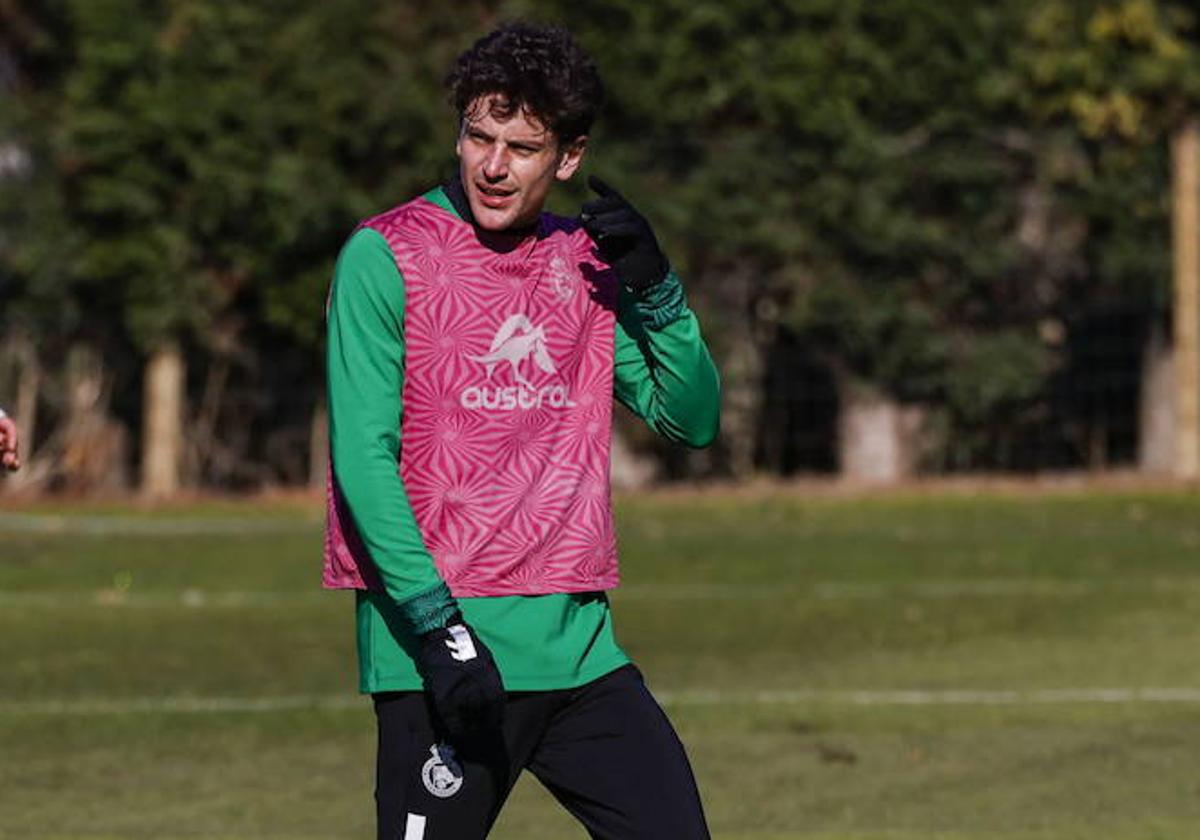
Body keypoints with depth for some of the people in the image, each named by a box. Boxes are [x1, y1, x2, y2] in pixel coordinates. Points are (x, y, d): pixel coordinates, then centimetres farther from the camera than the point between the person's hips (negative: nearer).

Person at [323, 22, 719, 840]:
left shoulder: (586, 264, 12)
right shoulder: (385, 258, -4)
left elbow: (692, 419, 12)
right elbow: (363, 458, -11)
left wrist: (656, 287, -4)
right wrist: (437, 625, -19)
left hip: (579, 646, 5)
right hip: (444, 653, -5)